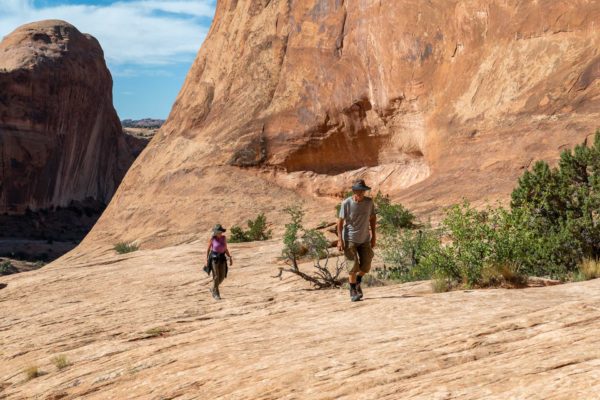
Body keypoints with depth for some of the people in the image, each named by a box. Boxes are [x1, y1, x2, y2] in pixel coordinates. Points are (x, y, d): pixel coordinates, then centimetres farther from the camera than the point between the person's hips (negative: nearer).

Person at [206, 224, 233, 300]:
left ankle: (213, 289, 29)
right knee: (216, 277, -7)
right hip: (214, 258, -4)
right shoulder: (212, 239, -8)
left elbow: (226, 249, 10)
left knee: (222, 277, 4)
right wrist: (207, 260, -3)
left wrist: (230, 258, 1)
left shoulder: (224, 238, 2)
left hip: (222, 258, 4)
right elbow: (208, 249, 0)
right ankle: (216, 294, 6)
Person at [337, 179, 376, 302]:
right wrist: (340, 240, -14)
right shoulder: (346, 203, -14)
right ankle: (353, 291, 12)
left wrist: (373, 235, 9)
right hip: (350, 240, -4)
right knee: (353, 266, -4)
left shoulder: (369, 202, -4)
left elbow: (373, 218, 9)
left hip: (365, 239, 4)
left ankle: (358, 282, 35)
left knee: (366, 266, 6)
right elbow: (340, 221, -10)